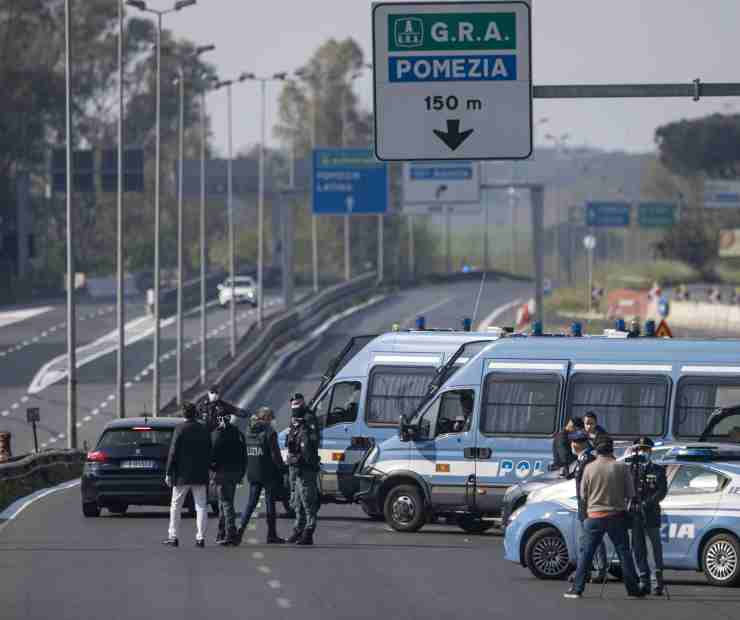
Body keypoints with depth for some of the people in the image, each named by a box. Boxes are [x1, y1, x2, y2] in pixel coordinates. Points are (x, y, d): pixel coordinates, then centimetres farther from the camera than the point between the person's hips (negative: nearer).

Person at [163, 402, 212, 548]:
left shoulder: (180, 429, -10)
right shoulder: (204, 430, 4)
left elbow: (173, 452, -11)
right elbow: (209, 453, 9)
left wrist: (168, 473, -6)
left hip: (182, 475, -3)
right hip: (200, 475, 4)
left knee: (176, 506, 6)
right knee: (201, 506, 5)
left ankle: (173, 537, 5)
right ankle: (200, 537, 0)